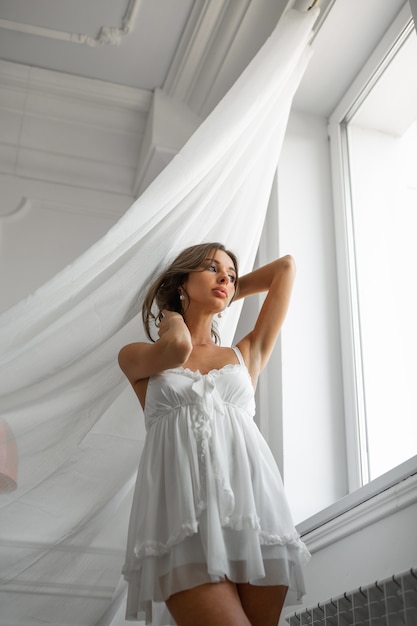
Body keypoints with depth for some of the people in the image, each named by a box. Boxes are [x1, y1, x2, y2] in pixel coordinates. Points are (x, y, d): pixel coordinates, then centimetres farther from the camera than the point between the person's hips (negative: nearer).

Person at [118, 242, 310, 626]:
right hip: (184, 516, -3)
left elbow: (285, 268, 25)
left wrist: (230, 295, 34)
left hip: (253, 508, 3)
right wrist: (171, 320, 13)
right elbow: (177, 350, -8)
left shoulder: (245, 355, 22)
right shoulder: (137, 357, 16)